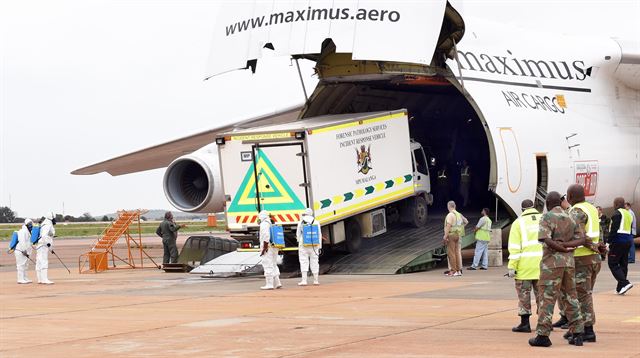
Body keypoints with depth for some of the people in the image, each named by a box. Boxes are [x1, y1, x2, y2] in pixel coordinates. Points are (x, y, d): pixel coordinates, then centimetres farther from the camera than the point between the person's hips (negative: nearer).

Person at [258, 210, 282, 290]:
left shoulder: (264, 224, -10)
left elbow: (266, 237, -21)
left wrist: (264, 249, -18)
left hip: (267, 248, -9)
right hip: (274, 248, 9)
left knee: (268, 266, -7)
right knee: (273, 265, 16)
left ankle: (269, 284, -9)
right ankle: (277, 283, 14)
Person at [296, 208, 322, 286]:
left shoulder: (301, 223, -2)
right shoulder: (316, 223, 2)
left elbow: (298, 235, 4)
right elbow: (319, 235, 3)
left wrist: (299, 242, 23)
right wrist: (319, 247, 8)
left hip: (303, 245, -2)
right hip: (314, 246, 2)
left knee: (304, 262, -1)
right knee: (314, 262, 9)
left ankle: (304, 280, -8)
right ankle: (316, 280, 13)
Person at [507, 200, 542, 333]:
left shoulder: (518, 222, 1)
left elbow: (514, 247, -7)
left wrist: (512, 267, -8)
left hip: (525, 263, -3)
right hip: (542, 262, 3)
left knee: (524, 292, 5)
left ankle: (525, 323, 4)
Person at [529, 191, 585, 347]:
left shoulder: (547, 217, -6)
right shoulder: (570, 218, 11)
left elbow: (546, 240, -19)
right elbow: (581, 239, 2)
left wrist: (563, 249, -9)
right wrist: (565, 244, -6)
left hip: (552, 261, -6)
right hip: (569, 262, 6)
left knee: (547, 297, -4)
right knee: (571, 296, 12)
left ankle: (543, 335, -6)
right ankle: (577, 334, 12)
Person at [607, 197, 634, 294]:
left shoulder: (617, 213, -9)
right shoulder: (629, 214, 18)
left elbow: (614, 229, -17)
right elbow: (630, 229, 19)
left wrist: (609, 242, -15)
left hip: (618, 241, -9)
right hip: (628, 241, 9)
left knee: (612, 263, -4)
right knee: (623, 264, 11)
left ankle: (625, 283, -18)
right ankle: (620, 288, 13)